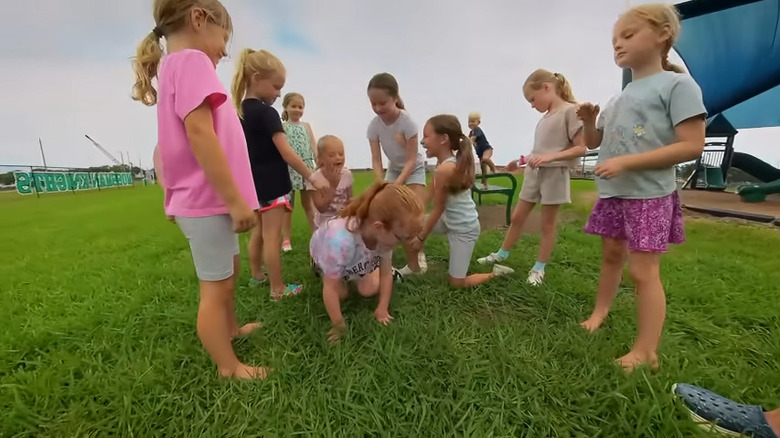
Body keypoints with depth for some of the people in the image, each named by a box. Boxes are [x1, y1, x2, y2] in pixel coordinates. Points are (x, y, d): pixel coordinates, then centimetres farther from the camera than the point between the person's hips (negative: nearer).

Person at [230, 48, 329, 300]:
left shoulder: (240, 110, 10)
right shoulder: (267, 113, -16)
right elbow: (287, 154, -21)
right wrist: (312, 177, -16)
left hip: (253, 182, 9)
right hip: (272, 184, -9)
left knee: (259, 231, 20)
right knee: (272, 236, -3)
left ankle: (257, 275, 36)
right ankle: (278, 289, 7)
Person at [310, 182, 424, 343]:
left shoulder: (386, 234, -34)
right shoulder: (339, 242, -51)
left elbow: (386, 274, -18)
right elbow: (330, 288, -35)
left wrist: (382, 309, -14)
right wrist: (338, 324, -24)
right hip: (324, 252, -3)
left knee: (369, 290, -6)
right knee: (341, 294, -6)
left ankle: (350, 274, 24)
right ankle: (322, 269, 21)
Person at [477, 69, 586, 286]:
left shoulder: (569, 110, -8)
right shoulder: (545, 117, 13)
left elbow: (580, 148, -13)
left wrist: (549, 157, -24)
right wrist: (522, 161, 6)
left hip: (554, 174, -7)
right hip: (534, 173, 7)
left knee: (547, 223, 4)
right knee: (517, 216, 11)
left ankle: (539, 268, 16)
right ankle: (501, 254, 25)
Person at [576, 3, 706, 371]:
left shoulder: (677, 84, -7)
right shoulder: (618, 98, 16)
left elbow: (692, 146, -16)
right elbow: (594, 143, 22)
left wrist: (627, 162, -24)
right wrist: (589, 120, 1)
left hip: (648, 196, -8)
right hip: (612, 194, 8)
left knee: (643, 270, -6)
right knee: (611, 256, 18)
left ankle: (646, 351, 5)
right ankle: (600, 312, 35)